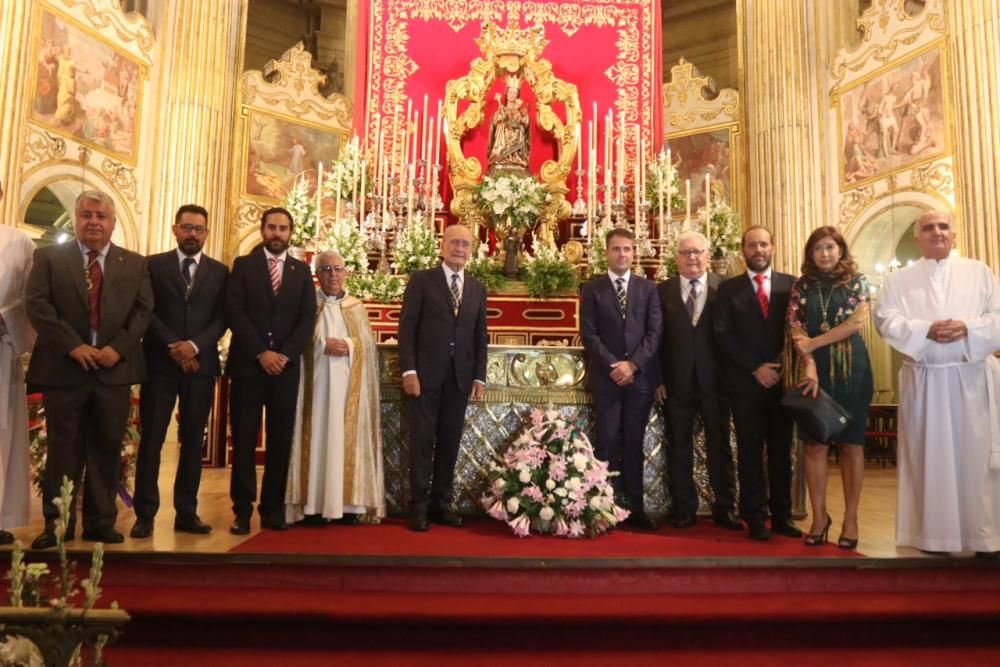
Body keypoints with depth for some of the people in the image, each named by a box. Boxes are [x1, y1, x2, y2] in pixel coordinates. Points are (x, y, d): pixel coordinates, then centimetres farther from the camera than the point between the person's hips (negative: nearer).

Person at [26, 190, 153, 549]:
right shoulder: (49, 257, 6)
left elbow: (143, 310, 2)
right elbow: (37, 305, -4)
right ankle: (56, 523, 16)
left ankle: (101, 522, 17)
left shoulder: (135, 264, 10)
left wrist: (118, 347, -12)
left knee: (107, 448, 7)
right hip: (63, 368, -1)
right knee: (63, 448, 6)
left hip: (115, 368, 1)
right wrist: (73, 346, -15)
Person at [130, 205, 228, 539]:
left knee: (193, 441, 5)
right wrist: (172, 346, -13)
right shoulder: (154, 265, 7)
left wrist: (194, 346, -13)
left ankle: (186, 512, 12)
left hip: (201, 364, 2)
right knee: (151, 439, 1)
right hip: (160, 363, -1)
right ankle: (145, 514, 8)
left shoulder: (220, 271, 10)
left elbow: (222, 319, 2)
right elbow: (146, 311, -2)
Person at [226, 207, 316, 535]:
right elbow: (234, 312, -4)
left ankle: (273, 508, 13)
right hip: (248, 363, -1)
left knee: (280, 440, 4)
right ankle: (242, 510, 9)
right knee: (244, 439, 1)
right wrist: (261, 353, -13)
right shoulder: (243, 265, 6)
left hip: (286, 365, 2)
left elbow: (308, 318, 3)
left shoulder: (302, 270, 11)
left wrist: (284, 354, -10)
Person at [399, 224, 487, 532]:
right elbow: (407, 328, -4)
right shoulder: (421, 280, 2)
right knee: (422, 441, 2)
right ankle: (419, 506, 10)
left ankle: (441, 503, 17)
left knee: (449, 442, 7)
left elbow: (480, 336, 12)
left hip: (461, 377, 4)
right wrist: (409, 370, -12)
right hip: (426, 374, -3)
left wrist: (479, 377, 5)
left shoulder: (477, 289, 13)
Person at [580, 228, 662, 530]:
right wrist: (612, 366, -12)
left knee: (634, 444, 7)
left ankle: (635, 508, 13)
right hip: (606, 377, -1)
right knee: (608, 443, -2)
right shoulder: (592, 289, 5)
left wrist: (633, 364, -11)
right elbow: (588, 334, -3)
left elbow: (655, 332, 1)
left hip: (640, 377, 2)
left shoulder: (648, 288, 10)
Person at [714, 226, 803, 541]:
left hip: (782, 379, 1)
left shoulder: (791, 284, 7)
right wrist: (755, 368, -10)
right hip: (745, 381, -1)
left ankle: (782, 515, 17)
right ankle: (756, 517, 11)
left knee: (781, 450, 8)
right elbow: (722, 334, -3)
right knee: (750, 451, 4)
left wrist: (781, 367, -8)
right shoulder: (728, 288, 4)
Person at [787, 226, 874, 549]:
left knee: (851, 444, 2)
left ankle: (850, 518, 10)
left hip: (851, 368, -1)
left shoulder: (856, 281, 6)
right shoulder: (802, 286, 9)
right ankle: (819, 516, 9)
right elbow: (795, 328, 0)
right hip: (815, 370, 1)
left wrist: (813, 343, -10)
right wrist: (809, 364, -13)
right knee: (815, 444, 0)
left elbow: (857, 321, -7)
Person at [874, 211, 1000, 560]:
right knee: (930, 457, 4)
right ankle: (934, 535, 12)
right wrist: (926, 330, -18)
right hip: (923, 382, 0)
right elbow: (886, 320, -4)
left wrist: (967, 328, -16)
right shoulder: (898, 279, 8)